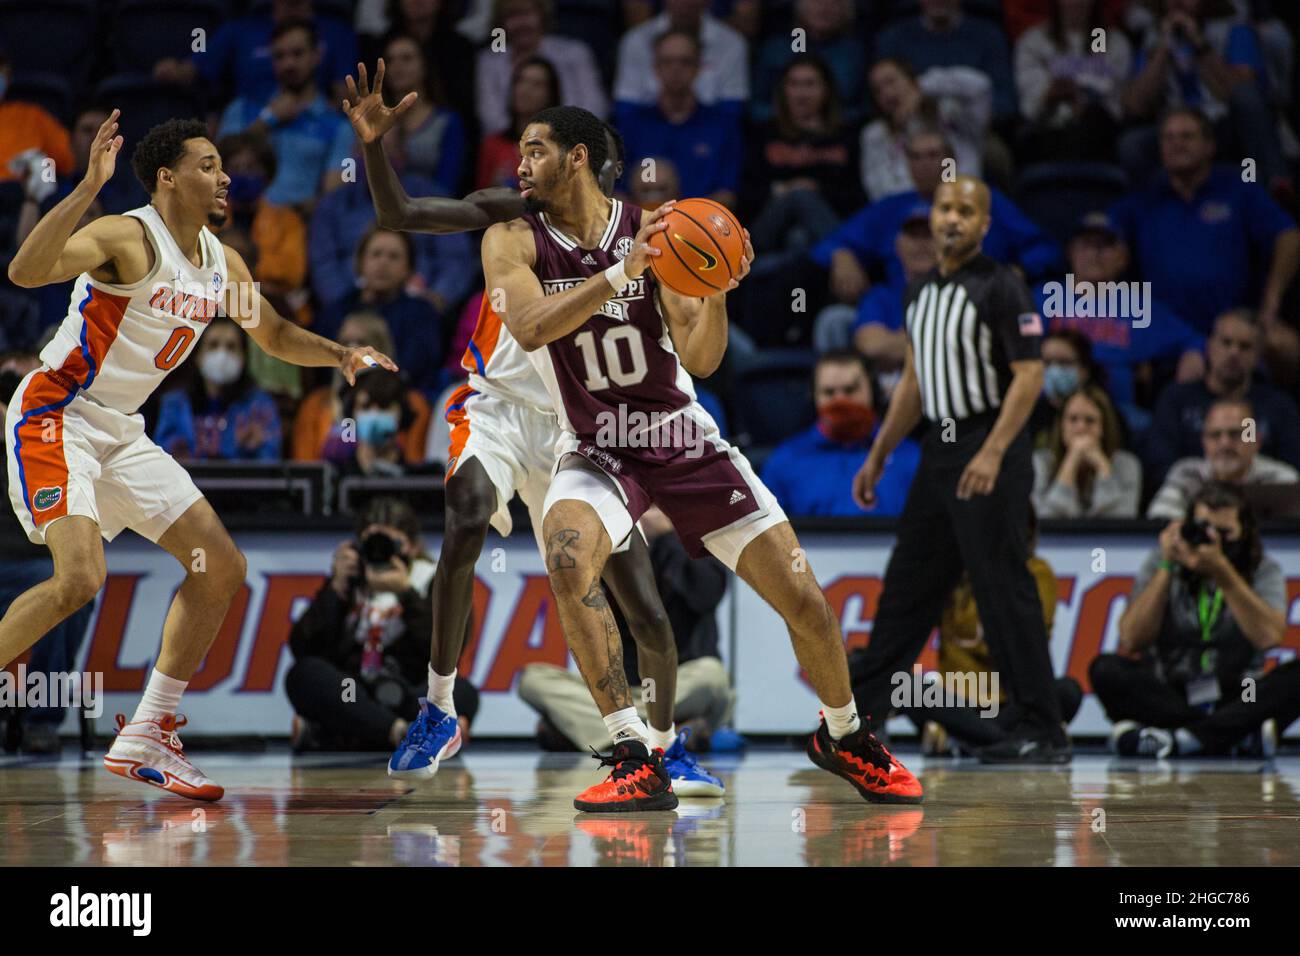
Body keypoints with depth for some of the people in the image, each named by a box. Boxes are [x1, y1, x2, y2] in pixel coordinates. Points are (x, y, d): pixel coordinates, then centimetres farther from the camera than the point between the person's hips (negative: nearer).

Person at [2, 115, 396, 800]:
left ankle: (145, 739, 10)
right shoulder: (129, 238, -18)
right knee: (79, 577, -27)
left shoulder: (222, 264, 7)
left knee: (221, 569, 6)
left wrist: (341, 355, 4)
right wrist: (89, 186, -42)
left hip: (120, 433, 9)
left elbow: (275, 335, 23)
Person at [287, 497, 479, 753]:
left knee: (463, 691, -30)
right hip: (348, 701, 1)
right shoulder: (347, 583, 13)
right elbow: (303, 650, 1)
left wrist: (406, 592, -14)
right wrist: (337, 587, -4)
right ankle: (401, 730, -45)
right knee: (303, 674, -27)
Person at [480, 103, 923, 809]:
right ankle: (636, 760, -28)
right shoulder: (514, 241, -4)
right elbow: (530, 328, -24)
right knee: (567, 559, -34)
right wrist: (623, 272, -32)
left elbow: (702, 361, -7)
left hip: (682, 436, 1)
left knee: (804, 601, -2)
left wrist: (717, 292, -26)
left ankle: (841, 736, 28)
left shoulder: (658, 228, -4)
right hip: (596, 451, -1)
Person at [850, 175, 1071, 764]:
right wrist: (878, 457, 22)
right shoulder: (921, 291, 14)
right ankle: (857, 710, 16)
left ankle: (1044, 733, -4)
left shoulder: (1001, 287, -9)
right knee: (907, 585, 11)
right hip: (939, 450, 8)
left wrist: (993, 453, -23)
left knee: (1003, 590, -7)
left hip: (989, 454, -8)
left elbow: (1030, 374, -15)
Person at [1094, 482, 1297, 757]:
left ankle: (1178, 739, -38)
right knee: (1106, 670, -26)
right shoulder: (1161, 563, 5)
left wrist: (1222, 572, -22)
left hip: (1236, 698, 0)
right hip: (1166, 694, 1)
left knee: (1296, 676, -28)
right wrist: (1167, 567, -11)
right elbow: (1132, 640, -8)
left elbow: (1268, 636, -17)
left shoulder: (1264, 570, 3)